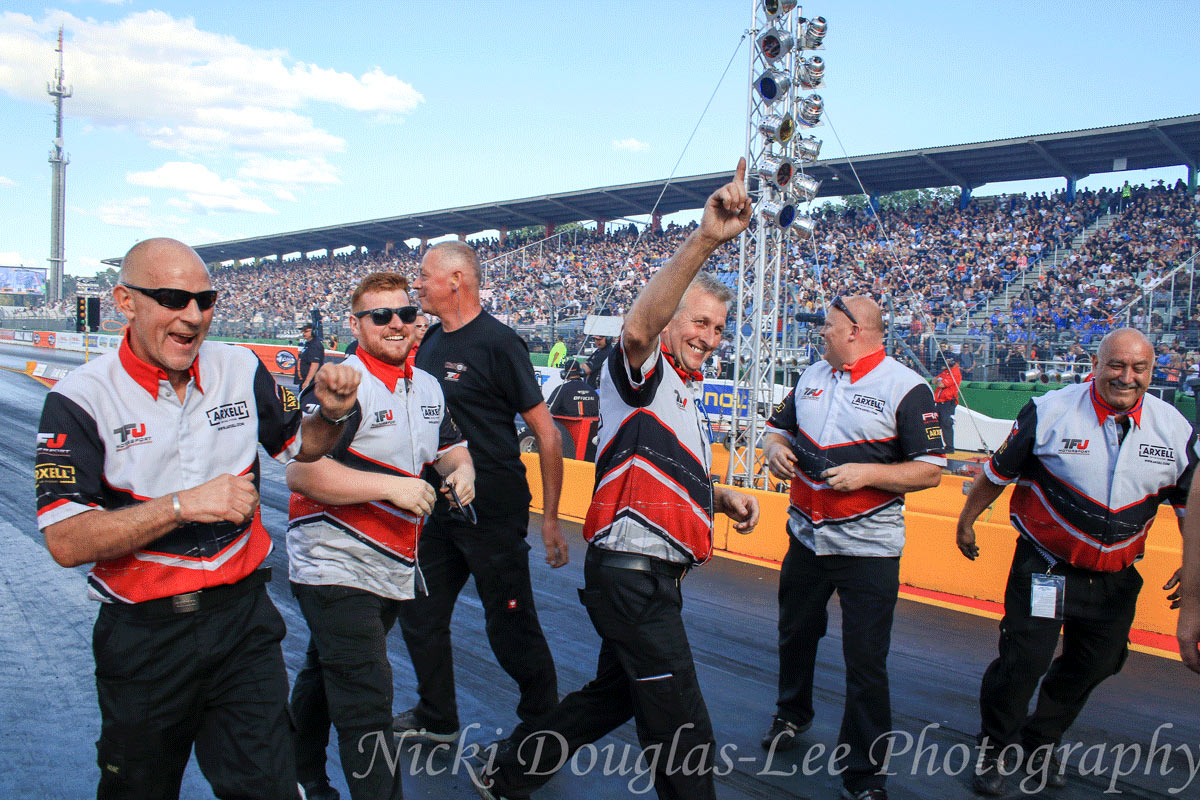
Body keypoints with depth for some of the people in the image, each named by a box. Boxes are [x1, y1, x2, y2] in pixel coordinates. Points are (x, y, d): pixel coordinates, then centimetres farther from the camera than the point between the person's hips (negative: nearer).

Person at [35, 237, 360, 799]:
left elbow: (300, 445, 14)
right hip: (142, 636, -1)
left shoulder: (242, 370, -1)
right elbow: (66, 542, -19)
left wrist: (330, 414, -9)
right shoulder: (81, 399, -12)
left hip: (242, 616, 2)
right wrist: (183, 505, -27)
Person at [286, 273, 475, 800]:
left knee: (325, 675, 25)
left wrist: (462, 468, -2)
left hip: (394, 571, 8)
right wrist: (391, 486, -27)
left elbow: (449, 444, 22)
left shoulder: (429, 387, 8)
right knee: (365, 699, -7)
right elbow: (300, 472, -24)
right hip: (335, 566, -8)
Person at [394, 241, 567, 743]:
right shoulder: (430, 342, 9)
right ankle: (436, 720, 36)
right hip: (436, 507, 8)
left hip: (493, 510, -8)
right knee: (419, 615, 17)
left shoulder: (497, 342, -14)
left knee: (511, 626, 1)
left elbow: (545, 431, -15)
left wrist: (550, 518, -16)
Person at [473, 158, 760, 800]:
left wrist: (722, 498, 11)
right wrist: (703, 242, -46)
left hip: (650, 576, 10)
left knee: (615, 694, 24)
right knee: (683, 734, -1)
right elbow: (638, 328, -35)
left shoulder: (685, 391, 20)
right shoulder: (641, 372, -10)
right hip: (632, 572, -10)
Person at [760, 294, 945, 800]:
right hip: (806, 536, 6)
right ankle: (792, 714, 48)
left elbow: (930, 470, -12)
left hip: (869, 549, -6)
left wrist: (866, 474, -23)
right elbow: (779, 426, 20)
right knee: (795, 633, 22)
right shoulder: (812, 376, 8)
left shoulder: (906, 388, -11)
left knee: (865, 663, -2)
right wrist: (776, 450, -3)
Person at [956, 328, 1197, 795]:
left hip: (1116, 578, 5)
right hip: (1044, 566, -4)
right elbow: (998, 471, -2)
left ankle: (1039, 741, 39)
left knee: (1093, 665, 15)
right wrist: (966, 521, 6)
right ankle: (992, 748, 20)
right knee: (1024, 660, -6)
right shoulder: (1050, 412, -14)